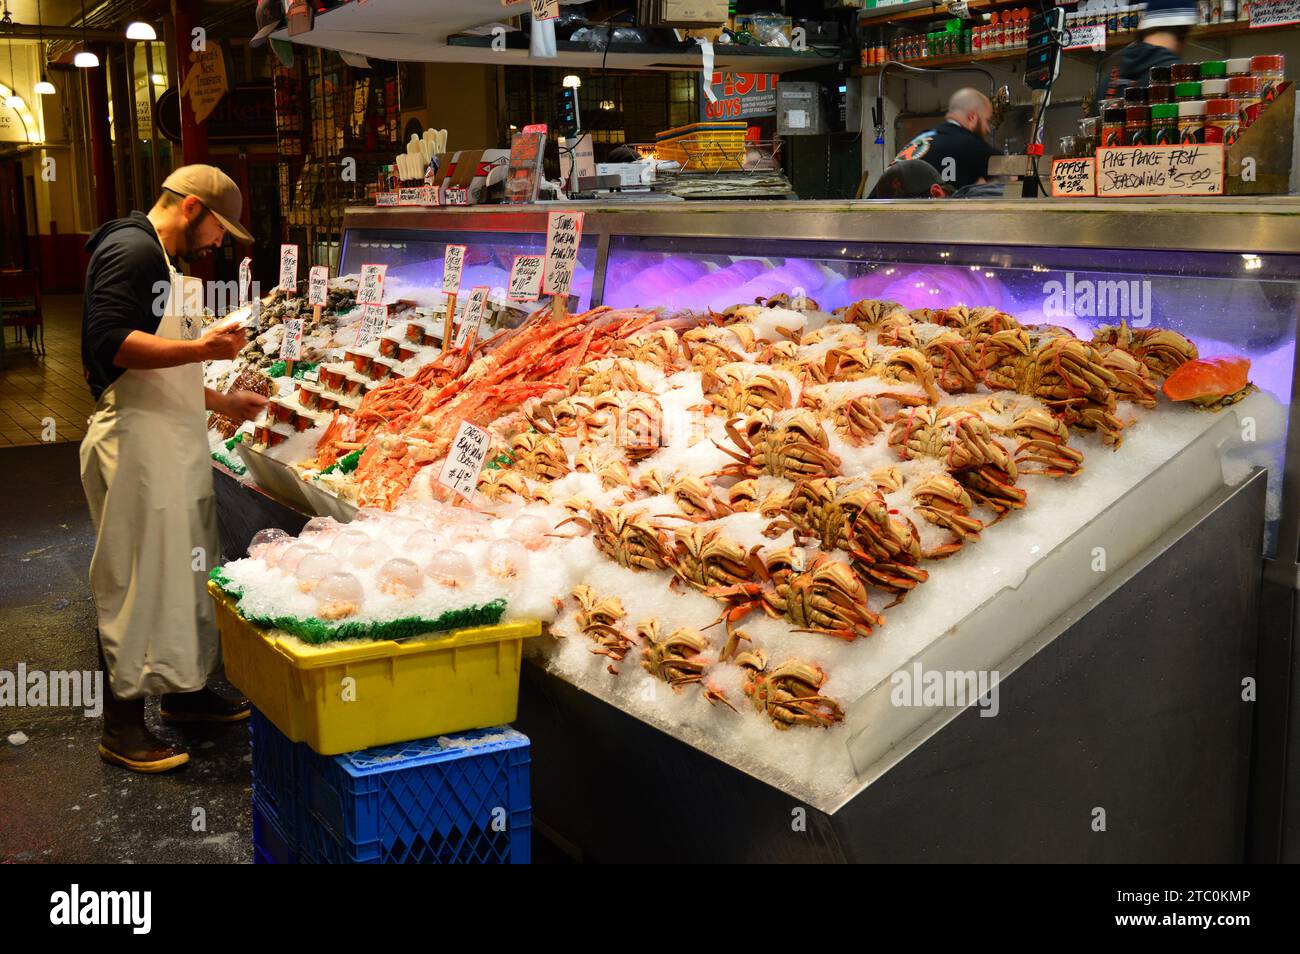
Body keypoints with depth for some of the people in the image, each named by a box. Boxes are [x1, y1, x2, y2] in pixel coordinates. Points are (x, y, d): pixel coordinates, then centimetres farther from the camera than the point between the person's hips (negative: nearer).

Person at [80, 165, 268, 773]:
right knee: (139, 576, -4)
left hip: (175, 442, 10)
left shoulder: (160, 262, 23)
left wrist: (222, 403, 24)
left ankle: (184, 690, 28)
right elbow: (108, 343, -22)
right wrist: (201, 348, -25)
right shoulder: (131, 249, -10)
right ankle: (122, 727, 5)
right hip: (137, 441, -10)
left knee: (186, 569, 15)